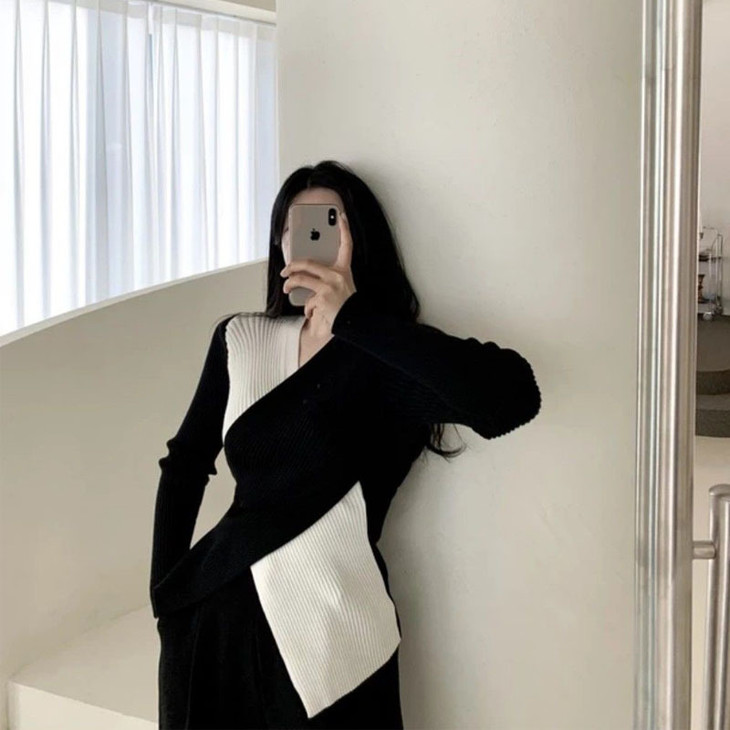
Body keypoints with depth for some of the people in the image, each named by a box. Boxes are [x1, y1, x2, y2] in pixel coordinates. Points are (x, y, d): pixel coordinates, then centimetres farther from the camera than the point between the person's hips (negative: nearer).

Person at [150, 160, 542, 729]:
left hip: (324, 636, -3)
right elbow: (184, 466, 12)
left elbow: (511, 397, -31)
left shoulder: (390, 362, -10)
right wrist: (165, 596, 8)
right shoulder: (240, 339, 3)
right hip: (216, 617, 4)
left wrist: (352, 318, -27)